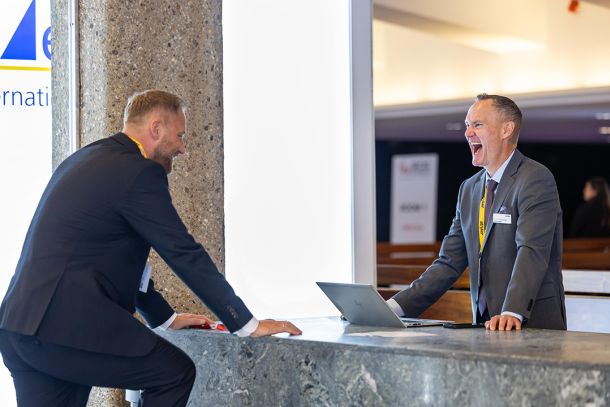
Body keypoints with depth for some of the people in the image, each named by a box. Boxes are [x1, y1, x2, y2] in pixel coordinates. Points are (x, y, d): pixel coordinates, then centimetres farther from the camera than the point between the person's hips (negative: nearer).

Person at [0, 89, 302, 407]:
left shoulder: (84, 160, 21)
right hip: (68, 324, -9)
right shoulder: (139, 172, -7)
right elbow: (185, 255, -8)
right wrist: (249, 325, -2)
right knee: (176, 372, 3)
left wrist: (166, 317, 34)